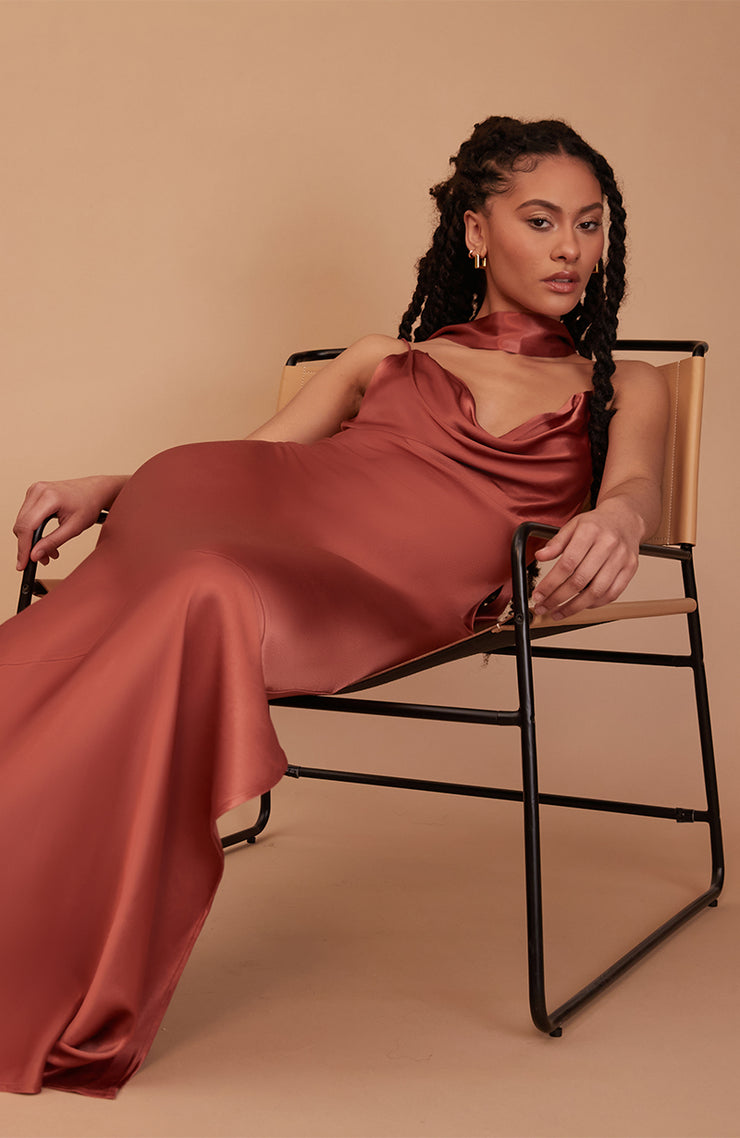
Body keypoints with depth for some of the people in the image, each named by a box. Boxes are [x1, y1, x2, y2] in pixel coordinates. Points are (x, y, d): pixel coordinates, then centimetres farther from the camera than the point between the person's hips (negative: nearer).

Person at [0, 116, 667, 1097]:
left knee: (210, 598, -35)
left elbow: (635, 484, 7)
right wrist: (105, 488, 4)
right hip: (299, 507, 2)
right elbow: (252, 458, 22)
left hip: (426, 568, -2)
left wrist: (616, 520, -20)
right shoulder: (383, 358, 32)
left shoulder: (623, 389, 29)